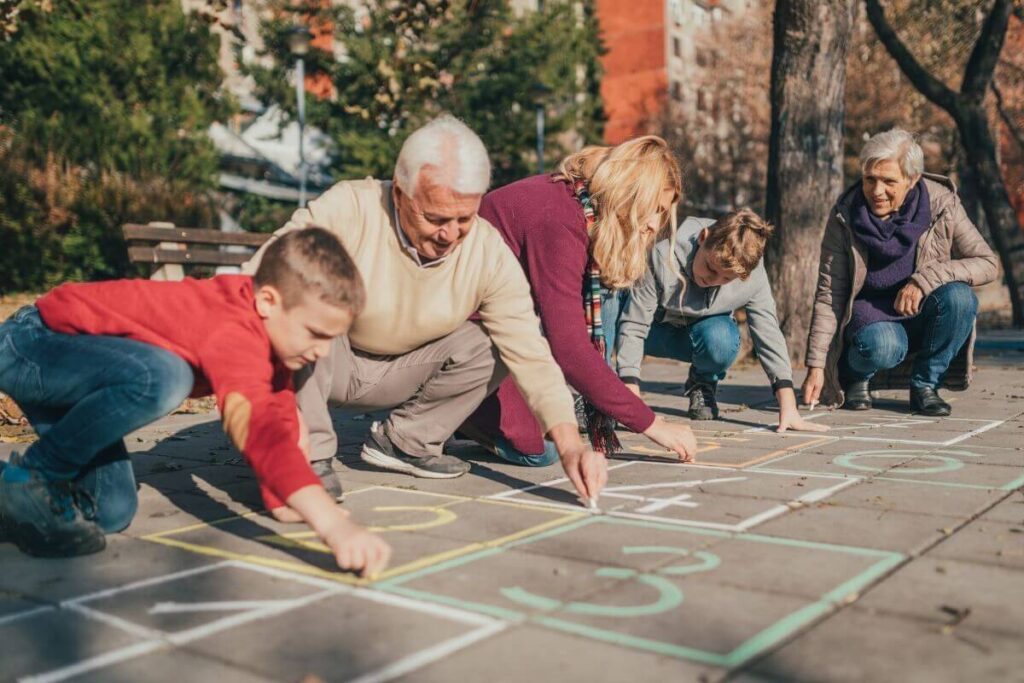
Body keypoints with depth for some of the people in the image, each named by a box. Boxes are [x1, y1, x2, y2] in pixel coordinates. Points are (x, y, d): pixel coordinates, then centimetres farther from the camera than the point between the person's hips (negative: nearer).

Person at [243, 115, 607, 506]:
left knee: (493, 345, -18)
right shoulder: (347, 210, -27)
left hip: (401, 372, 3)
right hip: (324, 363, -3)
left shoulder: (491, 254, -18)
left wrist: (570, 445, -32)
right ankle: (310, 455, -19)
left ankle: (403, 441, -1)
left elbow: (529, 353, -21)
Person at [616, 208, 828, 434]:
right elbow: (633, 324, -32)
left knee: (721, 338, -37)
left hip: (701, 335, 1)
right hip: (657, 329, 0)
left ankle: (703, 383, -1)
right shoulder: (663, 256, -34)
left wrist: (788, 407, -27)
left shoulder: (753, 276, -26)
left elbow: (768, 333, -20)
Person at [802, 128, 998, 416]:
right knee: (882, 347, -36)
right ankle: (856, 374, 2)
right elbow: (828, 294, -13)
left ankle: (925, 384, -7)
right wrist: (816, 365, -18)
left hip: (921, 316, 2)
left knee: (960, 297, -29)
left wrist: (926, 279, -27)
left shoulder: (941, 204, -12)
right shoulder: (845, 215, -13)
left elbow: (987, 263, -11)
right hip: (869, 314, -2)